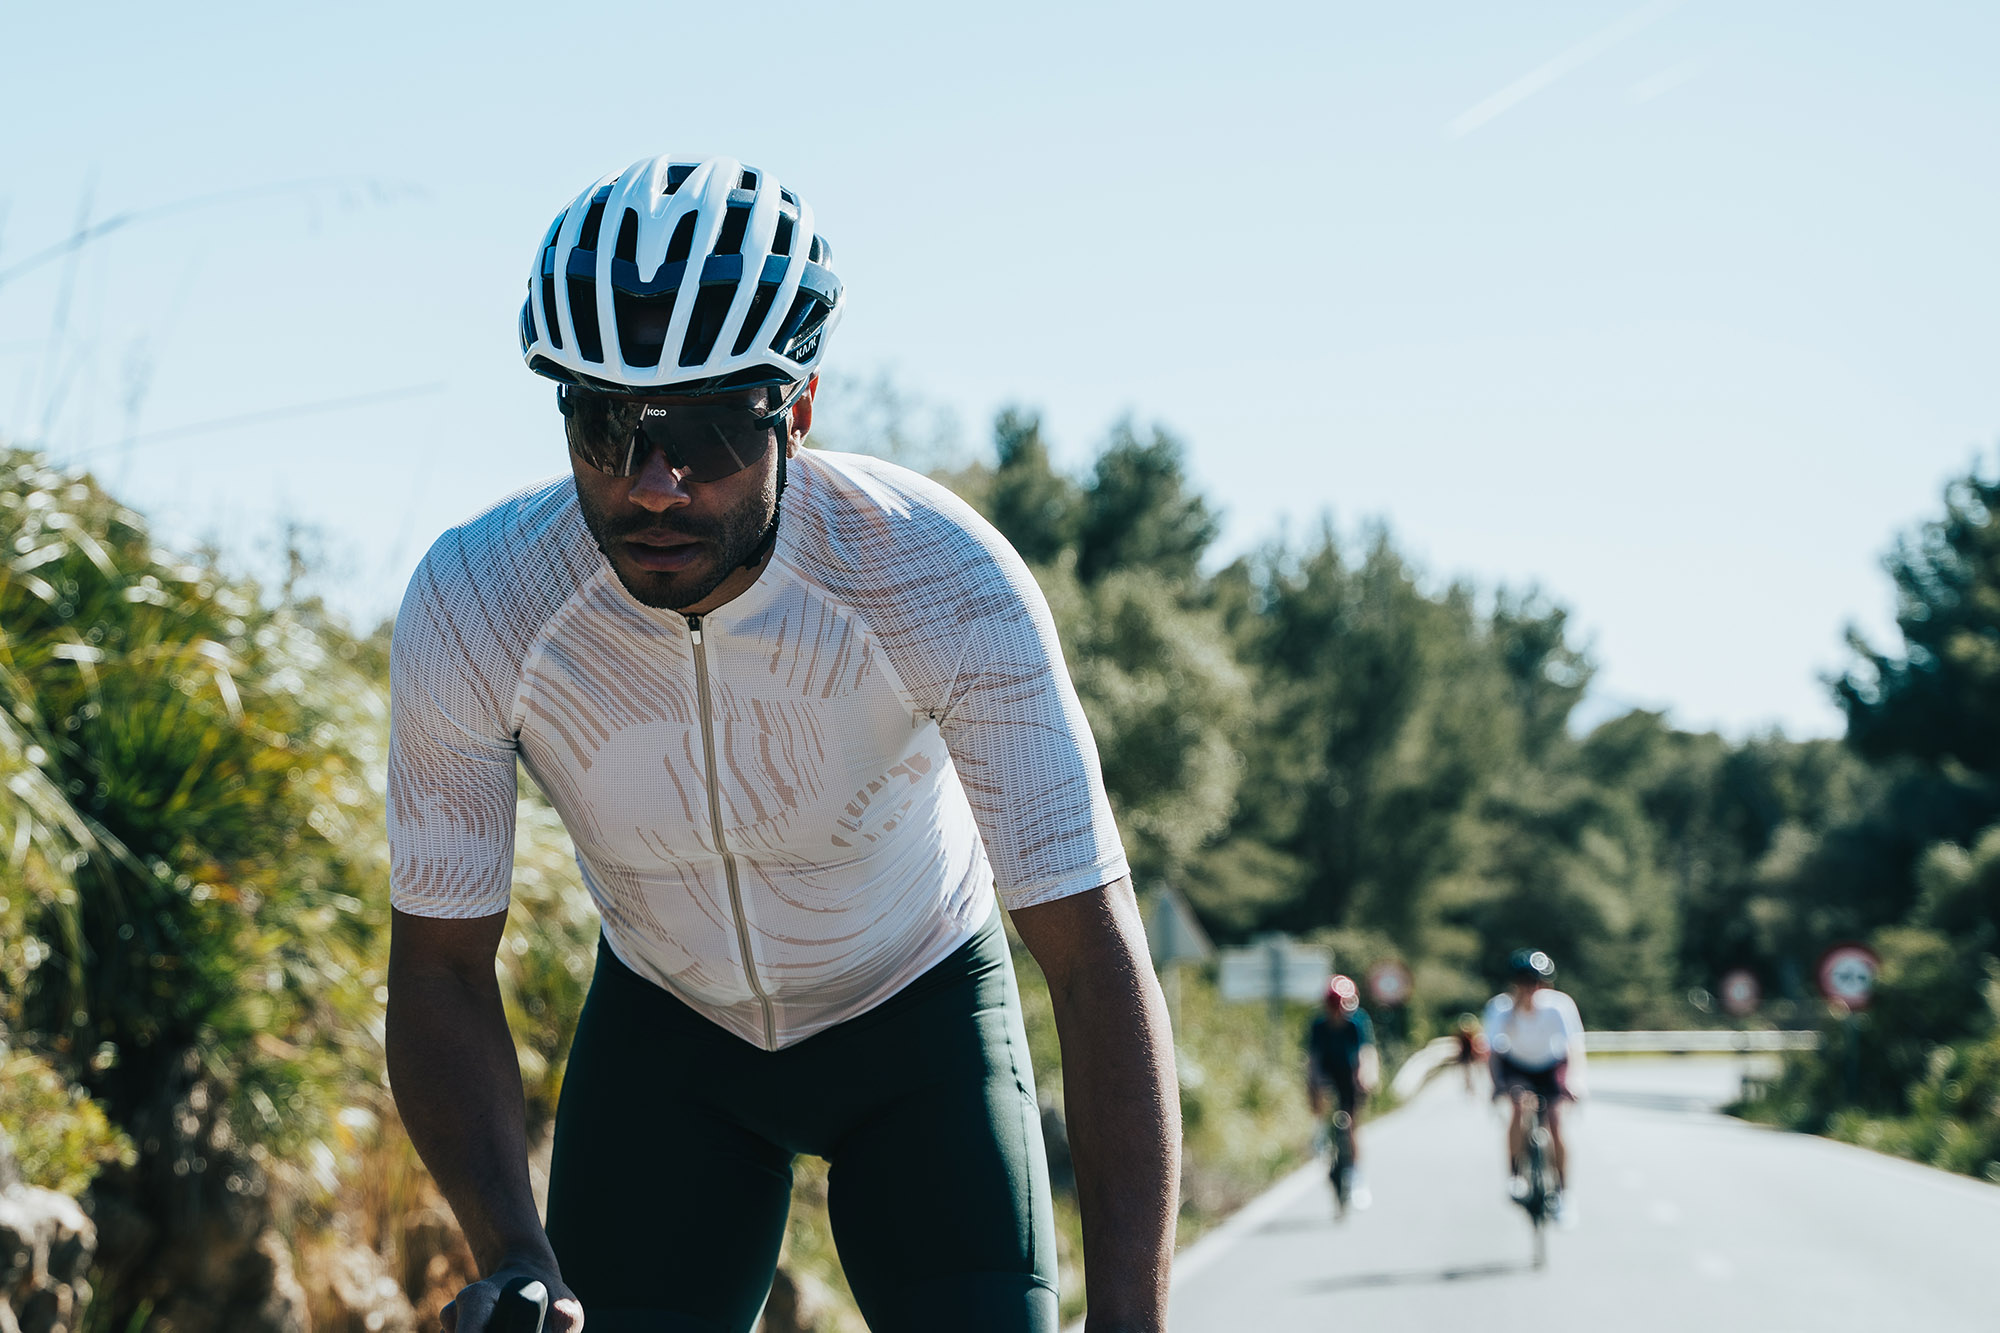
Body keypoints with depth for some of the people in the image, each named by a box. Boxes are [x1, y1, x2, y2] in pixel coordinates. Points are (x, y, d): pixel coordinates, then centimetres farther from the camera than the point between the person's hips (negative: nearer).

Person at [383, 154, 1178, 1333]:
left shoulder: (942, 579, -32)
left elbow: (1099, 960, -34)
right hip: (665, 1019, 1)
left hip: (920, 1011, -1)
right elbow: (441, 964, -18)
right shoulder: (471, 607, -27)